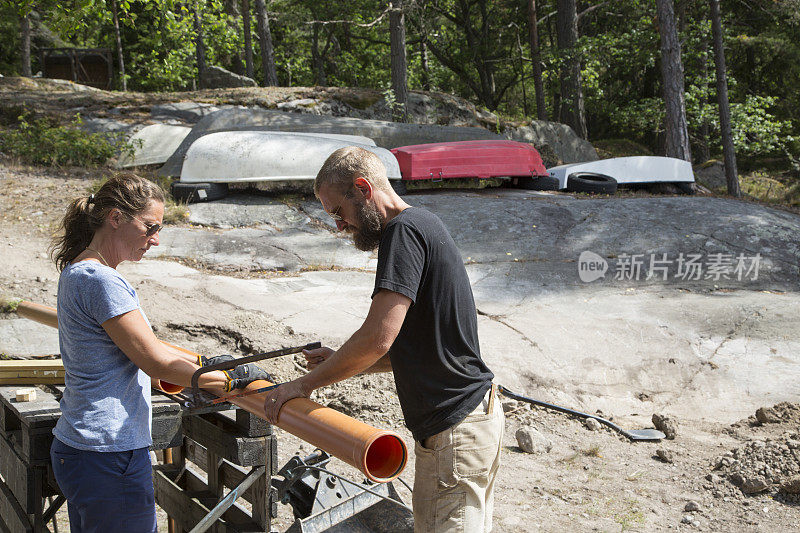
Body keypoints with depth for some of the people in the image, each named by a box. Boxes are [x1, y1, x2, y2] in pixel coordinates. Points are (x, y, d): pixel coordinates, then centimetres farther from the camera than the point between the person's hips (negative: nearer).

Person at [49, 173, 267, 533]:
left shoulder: (76, 271, 11)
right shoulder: (100, 280, -20)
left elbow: (139, 343, 21)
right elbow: (157, 363, -18)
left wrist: (201, 362, 20)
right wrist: (230, 380, -8)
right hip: (108, 457, -10)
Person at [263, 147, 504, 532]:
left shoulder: (404, 230, -15)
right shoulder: (422, 226, 17)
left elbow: (378, 338, -24)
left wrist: (306, 383, -11)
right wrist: (340, 364, 15)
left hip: (454, 430, -10)